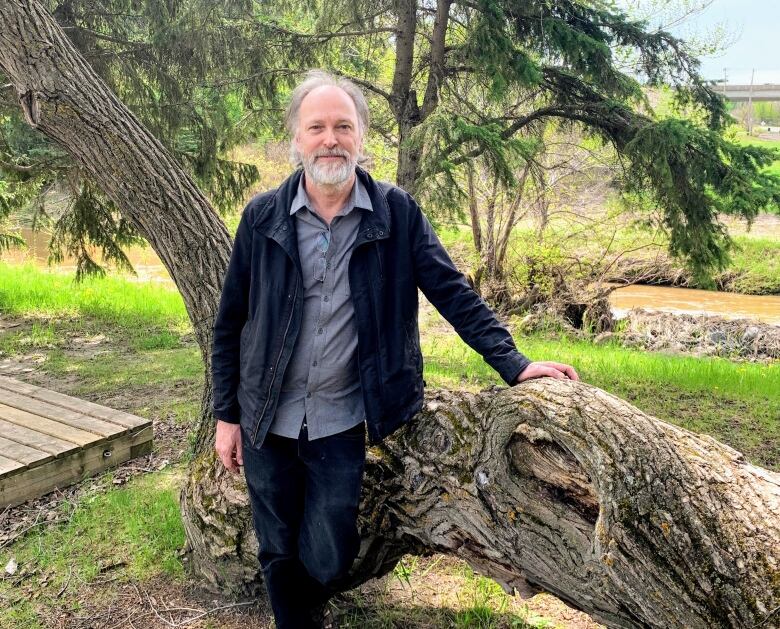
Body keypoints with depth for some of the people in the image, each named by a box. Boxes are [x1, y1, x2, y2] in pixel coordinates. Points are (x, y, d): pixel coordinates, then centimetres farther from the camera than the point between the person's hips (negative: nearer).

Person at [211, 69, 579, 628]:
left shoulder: (397, 214, -5)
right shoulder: (263, 217, -3)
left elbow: (453, 293, -5)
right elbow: (231, 322, 2)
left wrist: (513, 363, -14)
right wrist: (227, 414, 3)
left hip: (341, 425, -1)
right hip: (267, 421, 1)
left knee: (326, 561, 6)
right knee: (279, 558, 12)